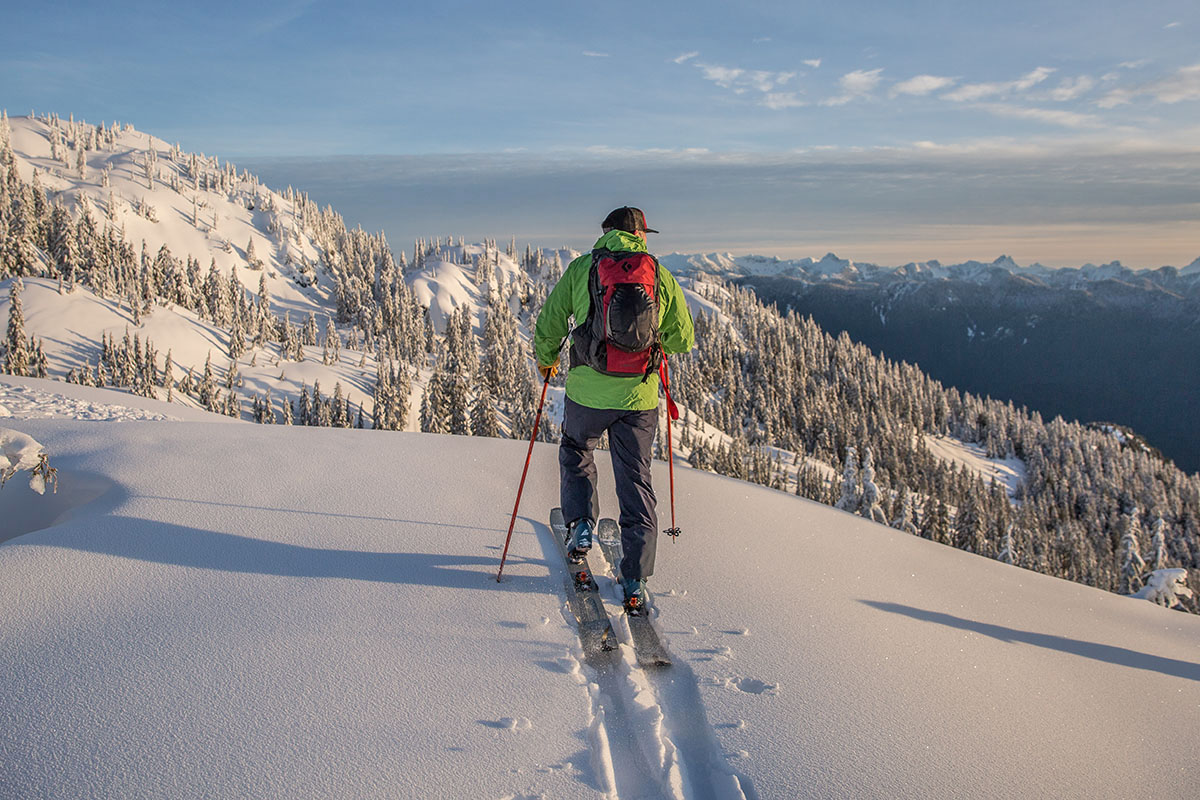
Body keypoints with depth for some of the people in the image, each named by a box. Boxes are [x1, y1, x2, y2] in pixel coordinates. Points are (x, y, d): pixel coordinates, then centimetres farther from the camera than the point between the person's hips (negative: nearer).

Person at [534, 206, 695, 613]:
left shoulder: (581, 268, 0)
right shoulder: (661, 276, 2)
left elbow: (549, 324, 4)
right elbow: (684, 339, 6)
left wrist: (546, 359, 24)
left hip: (588, 391, -1)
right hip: (639, 396, 1)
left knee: (576, 452, 30)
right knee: (635, 481, 10)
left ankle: (581, 523, 14)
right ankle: (635, 581, 9)